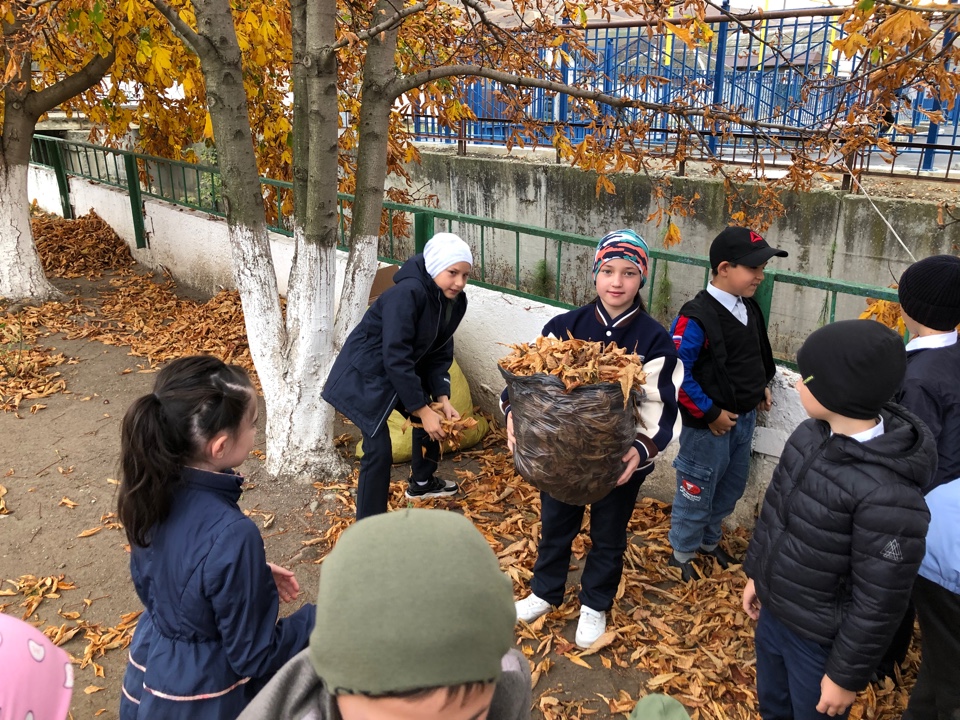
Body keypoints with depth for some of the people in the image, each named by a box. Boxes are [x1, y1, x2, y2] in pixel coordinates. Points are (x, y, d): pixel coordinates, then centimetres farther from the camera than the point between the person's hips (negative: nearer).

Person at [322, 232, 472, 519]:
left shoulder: (455, 302, -6)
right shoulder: (407, 293, -31)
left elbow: (439, 355, 2)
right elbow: (395, 358, -31)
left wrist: (442, 399, -11)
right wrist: (422, 410, -27)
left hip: (405, 370, 9)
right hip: (366, 374, -9)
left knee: (433, 419, 20)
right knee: (379, 450, -14)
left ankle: (421, 483, 46)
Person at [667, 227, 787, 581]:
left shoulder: (749, 308, 2)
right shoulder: (696, 317, -24)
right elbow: (677, 374, -25)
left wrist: (761, 386, 9)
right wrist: (710, 413, -20)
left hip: (744, 417, 8)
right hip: (709, 424, -8)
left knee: (732, 485, 22)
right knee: (697, 491, 9)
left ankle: (709, 541, 44)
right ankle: (682, 553, 30)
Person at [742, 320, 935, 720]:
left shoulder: (888, 494, -32)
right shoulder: (810, 434, -9)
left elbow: (879, 603, -23)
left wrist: (847, 675, -12)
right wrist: (756, 574, 15)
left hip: (819, 641, -6)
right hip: (771, 611, 6)